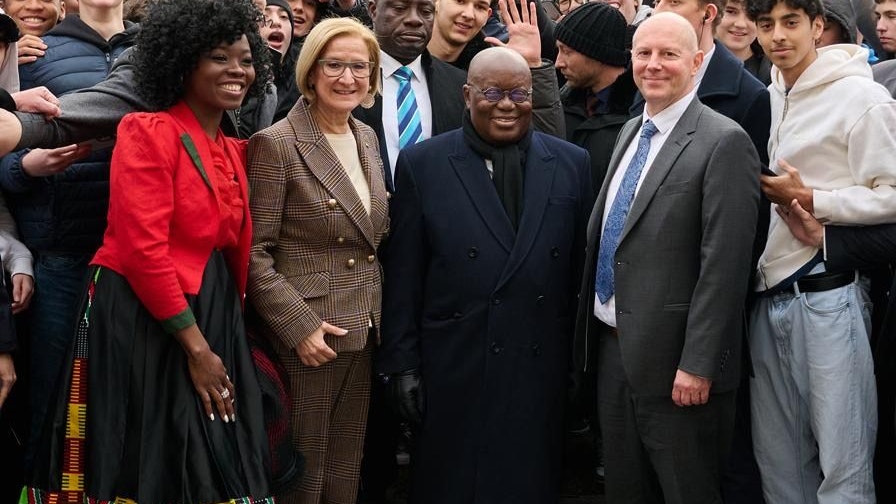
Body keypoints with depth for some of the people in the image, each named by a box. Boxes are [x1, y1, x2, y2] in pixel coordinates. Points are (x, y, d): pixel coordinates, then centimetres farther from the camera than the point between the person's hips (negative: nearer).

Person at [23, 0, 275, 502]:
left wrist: (220, 339, 7)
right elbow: (143, 248, -19)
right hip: (142, 324, -7)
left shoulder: (232, 151, 12)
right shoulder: (148, 132, -12)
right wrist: (196, 348, -18)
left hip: (213, 320, 7)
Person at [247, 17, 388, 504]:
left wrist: (377, 317, 11)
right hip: (304, 337, -7)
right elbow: (254, 252, -13)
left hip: (361, 333, 7)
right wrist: (299, 326, -18)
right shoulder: (276, 144, -11)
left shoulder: (367, 138, 11)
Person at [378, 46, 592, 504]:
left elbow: (582, 268, 7)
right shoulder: (421, 165, -1)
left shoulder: (572, 165, 5)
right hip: (453, 375, -2)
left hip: (542, 370, 2)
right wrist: (401, 364, -4)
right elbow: (402, 275, -1)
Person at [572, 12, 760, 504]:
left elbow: (723, 264, -18)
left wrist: (697, 365, -20)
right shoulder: (630, 131, 12)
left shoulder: (724, 142, -13)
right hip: (613, 347, 8)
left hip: (673, 360, -8)